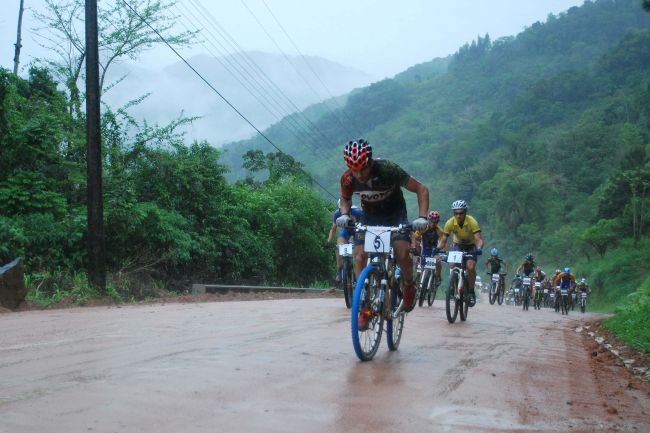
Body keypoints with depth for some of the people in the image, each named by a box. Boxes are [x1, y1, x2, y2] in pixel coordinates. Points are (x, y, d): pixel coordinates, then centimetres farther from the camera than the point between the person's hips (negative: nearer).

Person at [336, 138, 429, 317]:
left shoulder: (389, 170, -32)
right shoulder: (347, 178, -22)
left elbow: (421, 189, -22)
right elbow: (345, 199, 1)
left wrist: (422, 217, -35)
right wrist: (345, 214, -21)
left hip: (395, 213, -3)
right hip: (369, 215, 3)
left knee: (402, 253, -23)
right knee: (360, 257, -14)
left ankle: (409, 287, 9)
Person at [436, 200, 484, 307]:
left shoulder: (472, 222, -30)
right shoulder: (450, 223, -24)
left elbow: (479, 239, -37)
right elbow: (443, 240, -23)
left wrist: (479, 248, -58)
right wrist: (437, 249, -42)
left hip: (470, 246, -2)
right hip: (457, 245, 2)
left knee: (470, 267, -24)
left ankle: (471, 292, -5)